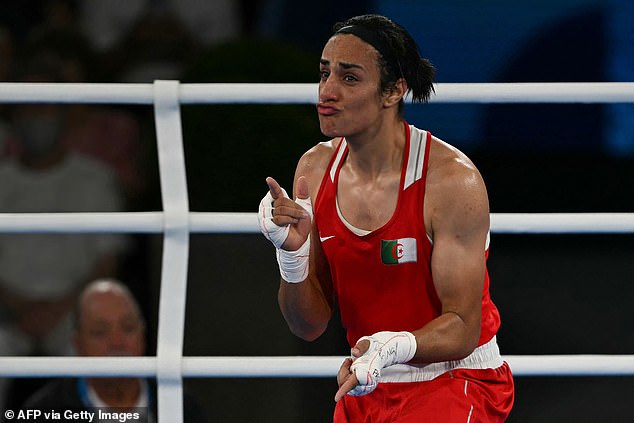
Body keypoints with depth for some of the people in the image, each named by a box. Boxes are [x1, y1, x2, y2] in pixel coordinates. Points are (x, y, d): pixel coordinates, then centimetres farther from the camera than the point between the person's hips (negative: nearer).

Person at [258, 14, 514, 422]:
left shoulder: (453, 180, -18)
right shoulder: (315, 169, -1)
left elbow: (463, 328, -19)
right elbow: (309, 326, 1)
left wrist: (394, 346, -38)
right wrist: (292, 252, -17)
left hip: (455, 382, -5)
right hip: (366, 389, 6)